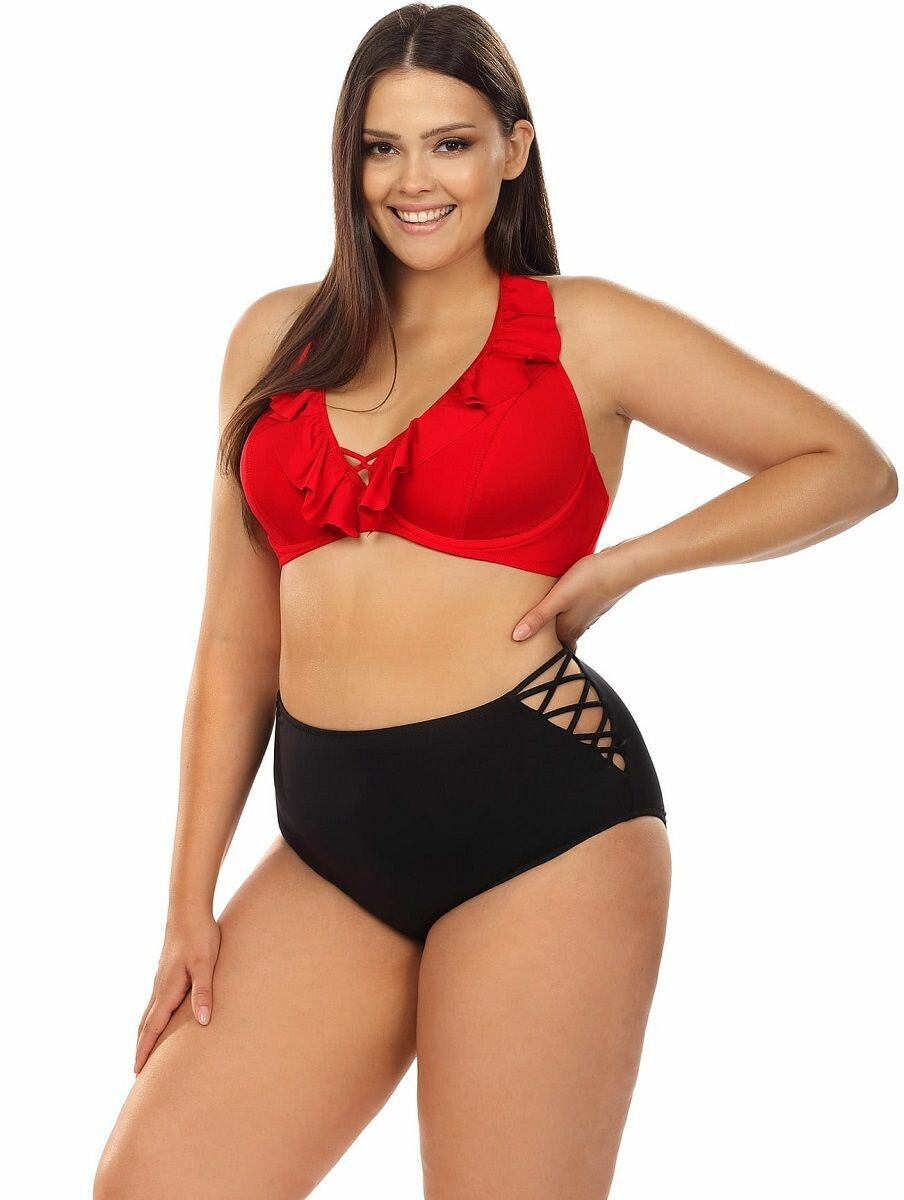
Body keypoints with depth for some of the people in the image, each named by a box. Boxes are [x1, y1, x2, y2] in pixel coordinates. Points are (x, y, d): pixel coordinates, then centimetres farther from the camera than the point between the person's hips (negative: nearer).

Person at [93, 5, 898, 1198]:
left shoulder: (585, 330, 3)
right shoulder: (278, 337, 13)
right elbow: (235, 643, 12)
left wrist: (624, 565, -4)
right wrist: (191, 900, 10)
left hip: (537, 810, -4)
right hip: (331, 836, 4)